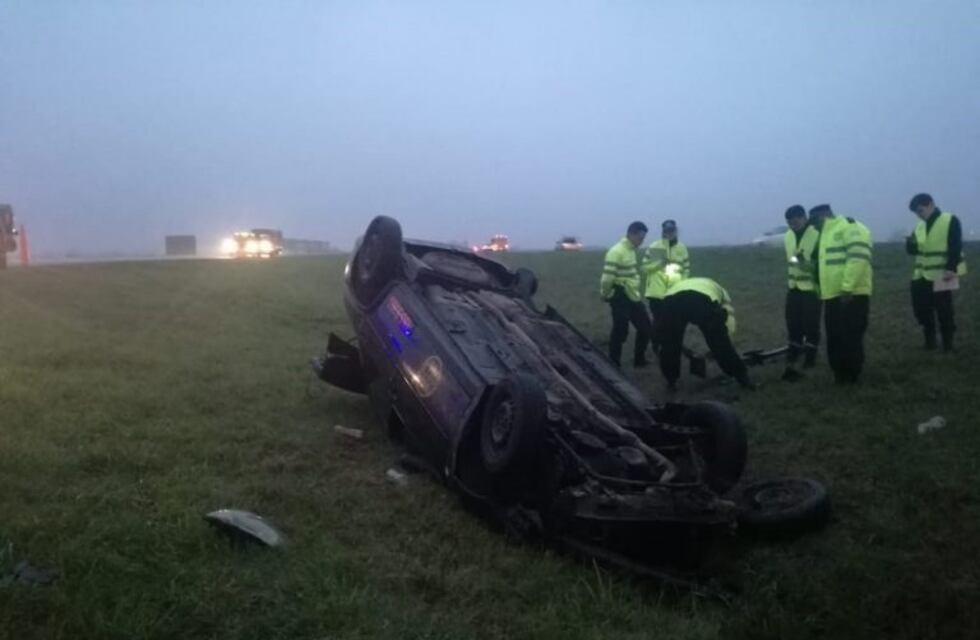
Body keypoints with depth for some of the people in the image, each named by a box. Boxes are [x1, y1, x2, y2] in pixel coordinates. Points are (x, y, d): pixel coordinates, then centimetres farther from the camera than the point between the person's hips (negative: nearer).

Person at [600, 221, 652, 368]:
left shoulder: (632, 250, 13)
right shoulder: (617, 251, -17)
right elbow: (607, 277, -21)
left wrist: (638, 293, 19)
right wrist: (606, 295, -11)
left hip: (633, 296, 9)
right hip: (621, 297, -9)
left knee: (645, 327, 13)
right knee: (620, 331, -3)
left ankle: (639, 360, 26)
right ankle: (613, 364, 9)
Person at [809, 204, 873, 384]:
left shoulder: (849, 227, -8)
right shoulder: (826, 234, 23)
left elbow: (858, 257, -20)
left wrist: (847, 288, -23)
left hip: (851, 296, -10)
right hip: (832, 296, 10)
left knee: (850, 339, -3)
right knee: (835, 340, 12)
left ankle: (852, 378, 7)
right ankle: (840, 376, 22)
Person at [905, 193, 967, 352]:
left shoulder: (950, 221, -7)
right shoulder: (919, 226, 13)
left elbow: (956, 247, -14)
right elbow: (913, 250, 13)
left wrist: (951, 269, -22)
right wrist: (910, 243, -10)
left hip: (942, 275, -6)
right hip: (922, 275, 6)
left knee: (944, 311, 0)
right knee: (921, 309, 6)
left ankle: (947, 343, 11)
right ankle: (929, 339, 20)